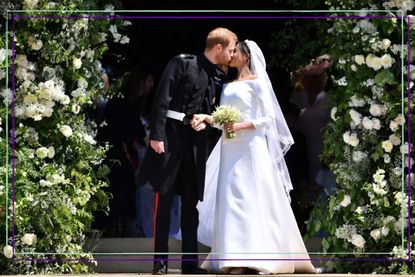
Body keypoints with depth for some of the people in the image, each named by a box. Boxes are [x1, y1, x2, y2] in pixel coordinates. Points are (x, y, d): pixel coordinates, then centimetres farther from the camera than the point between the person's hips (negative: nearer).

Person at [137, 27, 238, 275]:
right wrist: (157, 135, -16)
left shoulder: (219, 78, 11)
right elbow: (162, 99, -10)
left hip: (196, 142, 6)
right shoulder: (183, 64, -5)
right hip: (171, 137, -6)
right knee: (164, 201, -2)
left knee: (191, 203, 7)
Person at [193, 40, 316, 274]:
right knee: (231, 201, 1)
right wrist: (206, 118, -4)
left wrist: (241, 126, -19)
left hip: (251, 148, -7)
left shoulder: (256, 83, -3)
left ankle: (257, 258, -11)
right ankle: (235, 257, 1)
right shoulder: (230, 86, 18)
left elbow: (268, 118, -7)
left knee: (251, 199, -10)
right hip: (230, 149, 7)